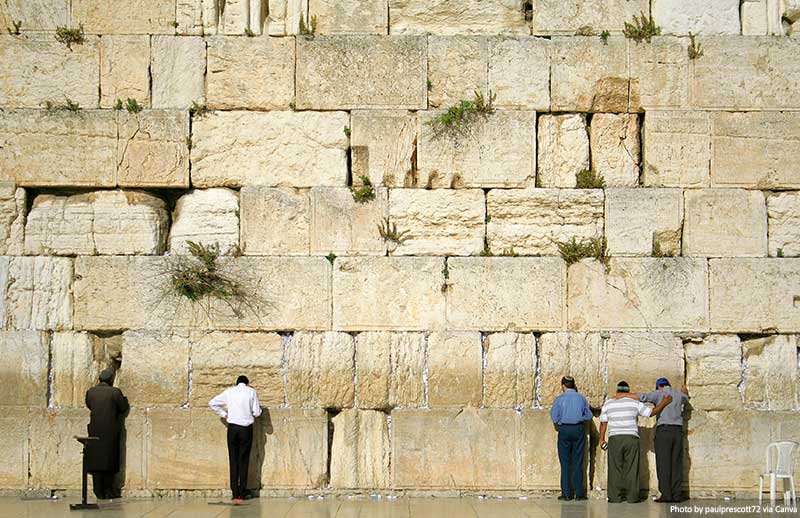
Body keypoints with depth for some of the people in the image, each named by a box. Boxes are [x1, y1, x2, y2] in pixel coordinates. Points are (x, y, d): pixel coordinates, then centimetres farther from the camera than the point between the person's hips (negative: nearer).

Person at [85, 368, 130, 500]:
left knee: (96, 458, 7)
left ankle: (99, 491, 6)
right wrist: (124, 399, 18)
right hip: (110, 430, -3)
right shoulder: (114, 392, -10)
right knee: (109, 458, 7)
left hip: (95, 430, 3)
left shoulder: (90, 392, 1)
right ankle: (108, 490, 7)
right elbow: (124, 408, -1)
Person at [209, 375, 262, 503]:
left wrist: (223, 414, 13)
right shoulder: (251, 392, 0)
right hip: (246, 428, -1)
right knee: (244, 461, 3)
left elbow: (212, 403, 6)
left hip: (232, 428, 1)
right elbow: (257, 412, -1)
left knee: (233, 461, 5)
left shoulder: (229, 392, 6)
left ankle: (235, 495, 0)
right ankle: (241, 494, 1)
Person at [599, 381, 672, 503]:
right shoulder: (635, 403, 1)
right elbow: (651, 413, 6)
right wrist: (664, 403, 16)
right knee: (631, 468, 1)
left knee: (615, 468, 3)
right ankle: (632, 496, 0)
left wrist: (602, 439, 13)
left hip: (614, 438, 1)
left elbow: (603, 423, 6)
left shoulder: (608, 404, 5)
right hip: (631, 438, -1)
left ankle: (614, 496, 0)